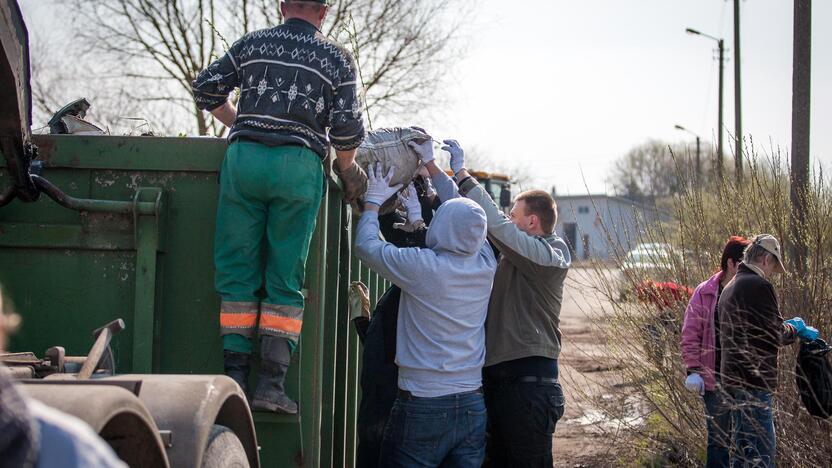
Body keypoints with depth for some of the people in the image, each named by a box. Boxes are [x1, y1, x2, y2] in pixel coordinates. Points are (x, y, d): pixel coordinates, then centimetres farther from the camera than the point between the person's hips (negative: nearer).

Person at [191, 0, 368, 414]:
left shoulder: (251, 44, 16)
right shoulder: (336, 58, 10)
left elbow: (206, 89, 16)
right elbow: (347, 129, 1)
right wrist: (347, 170, 18)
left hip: (244, 157, 2)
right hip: (299, 164, -1)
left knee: (237, 270, 6)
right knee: (285, 280, 2)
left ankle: (236, 375, 2)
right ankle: (271, 383, -3)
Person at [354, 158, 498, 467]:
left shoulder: (422, 267, -14)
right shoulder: (485, 265, 1)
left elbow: (366, 245, 0)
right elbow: (463, 210, 17)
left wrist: (373, 201, 15)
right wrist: (432, 166, 27)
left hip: (422, 405, -5)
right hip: (473, 405, 5)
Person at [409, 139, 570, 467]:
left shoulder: (549, 256, -7)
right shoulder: (515, 255, 17)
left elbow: (496, 224, -17)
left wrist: (462, 174, -13)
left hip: (528, 381, -9)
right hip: (497, 377, 9)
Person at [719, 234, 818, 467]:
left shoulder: (730, 287, 18)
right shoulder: (759, 286, -14)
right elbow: (776, 335, -13)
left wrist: (790, 329, 20)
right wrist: (795, 328, 6)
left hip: (734, 378, 10)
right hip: (753, 380, -10)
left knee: (743, 446, 16)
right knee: (763, 448, -8)